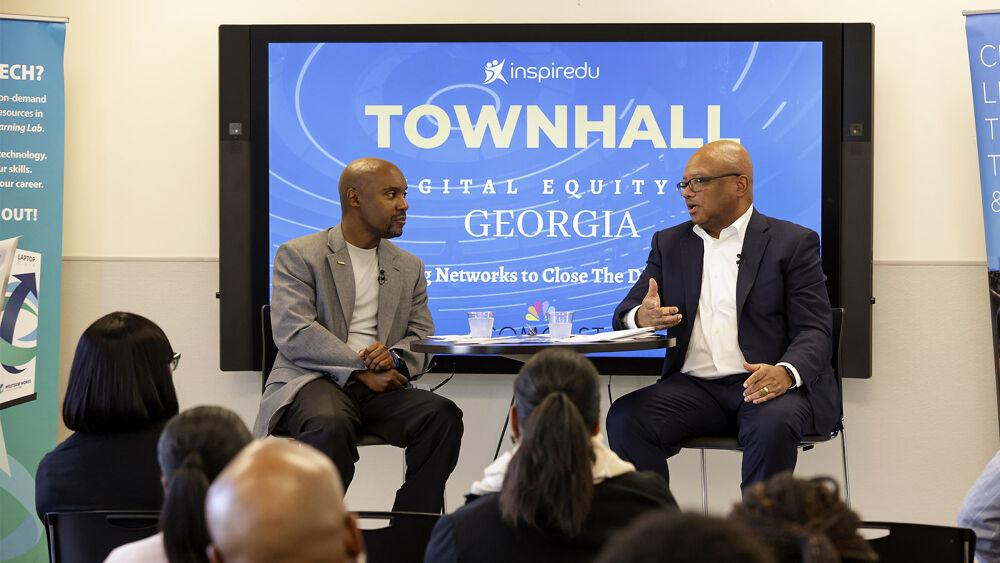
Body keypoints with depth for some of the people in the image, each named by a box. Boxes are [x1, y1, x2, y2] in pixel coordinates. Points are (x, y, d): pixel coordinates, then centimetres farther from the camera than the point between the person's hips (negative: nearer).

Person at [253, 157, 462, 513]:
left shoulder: (409, 267, 20)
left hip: (381, 388, 5)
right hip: (313, 381, -5)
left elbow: (422, 338, 13)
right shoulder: (298, 256, 3)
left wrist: (395, 357, -12)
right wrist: (361, 370, -17)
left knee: (443, 415, -24)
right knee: (329, 426, -39)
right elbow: (293, 333, -10)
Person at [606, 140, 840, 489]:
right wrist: (641, 317, -15)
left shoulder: (793, 243, 5)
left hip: (765, 385, -3)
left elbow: (815, 330, -3)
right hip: (695, 387, 4)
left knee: (773, 423, -36)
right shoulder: (669, 244, 19)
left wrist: (786, 373, -26)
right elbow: (626, 314, 12)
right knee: (625, 418, -23)